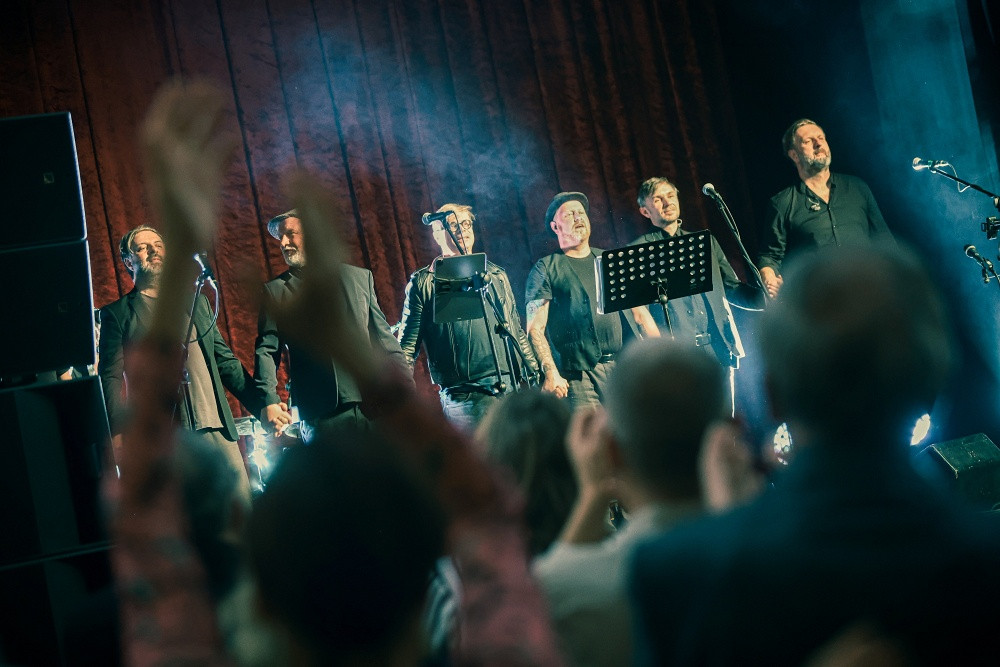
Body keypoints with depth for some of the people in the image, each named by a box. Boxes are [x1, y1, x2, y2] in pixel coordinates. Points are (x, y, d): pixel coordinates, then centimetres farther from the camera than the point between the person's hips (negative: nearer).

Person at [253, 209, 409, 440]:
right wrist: (268, 401, -12)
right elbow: (267, 349, 4)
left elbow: (385, 339, 15)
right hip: (322, 419, -1)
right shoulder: (275, 290, 12)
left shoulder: (360, 277, 15)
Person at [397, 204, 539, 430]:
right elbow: (407, 346, 3)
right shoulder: (423, 283, 6)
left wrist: (536, 377, 16)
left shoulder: (497, 275, 18)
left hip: (514, 388, 4)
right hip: (465, 395, -4)